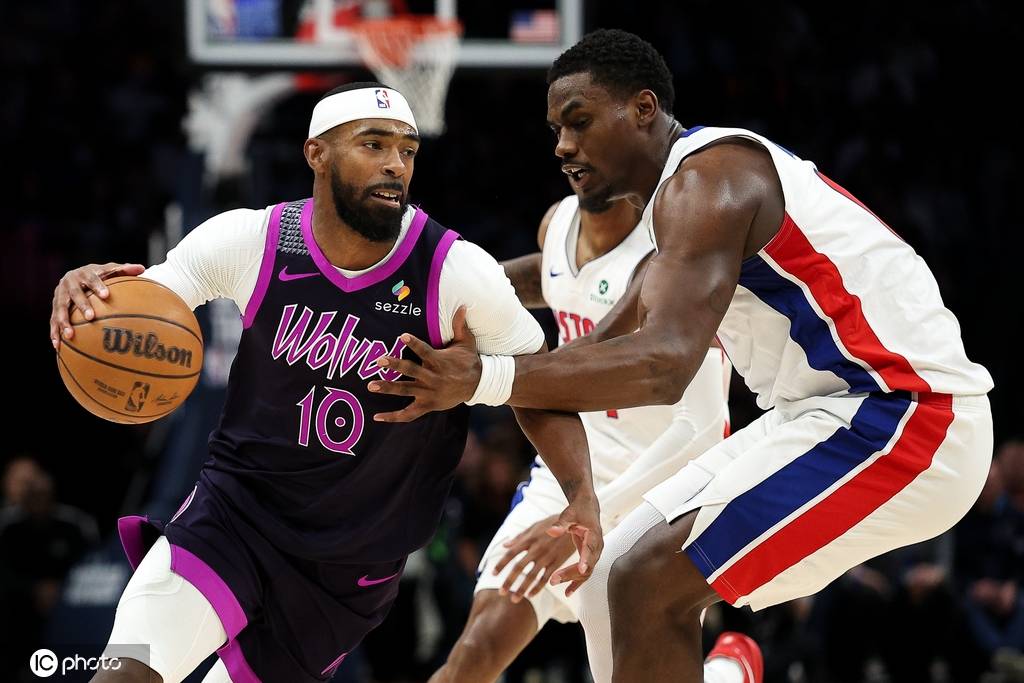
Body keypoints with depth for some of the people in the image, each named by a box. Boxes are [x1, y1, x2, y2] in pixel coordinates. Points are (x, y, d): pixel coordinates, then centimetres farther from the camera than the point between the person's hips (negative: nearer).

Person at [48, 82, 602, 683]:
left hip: (353, 564, 0)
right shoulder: (250, 241, -11)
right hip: (233, 514, 0)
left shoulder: (459, 275, -15)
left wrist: (582, 495, -23)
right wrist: (83, 289, -28)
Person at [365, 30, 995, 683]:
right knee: (617, 579, 11)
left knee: (650, 584, -18)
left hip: (901, 414, -11)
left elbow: (664, 366, -30)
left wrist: (484, 379, -37)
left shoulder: (705, 178, -16)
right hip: (838, 408, 11)